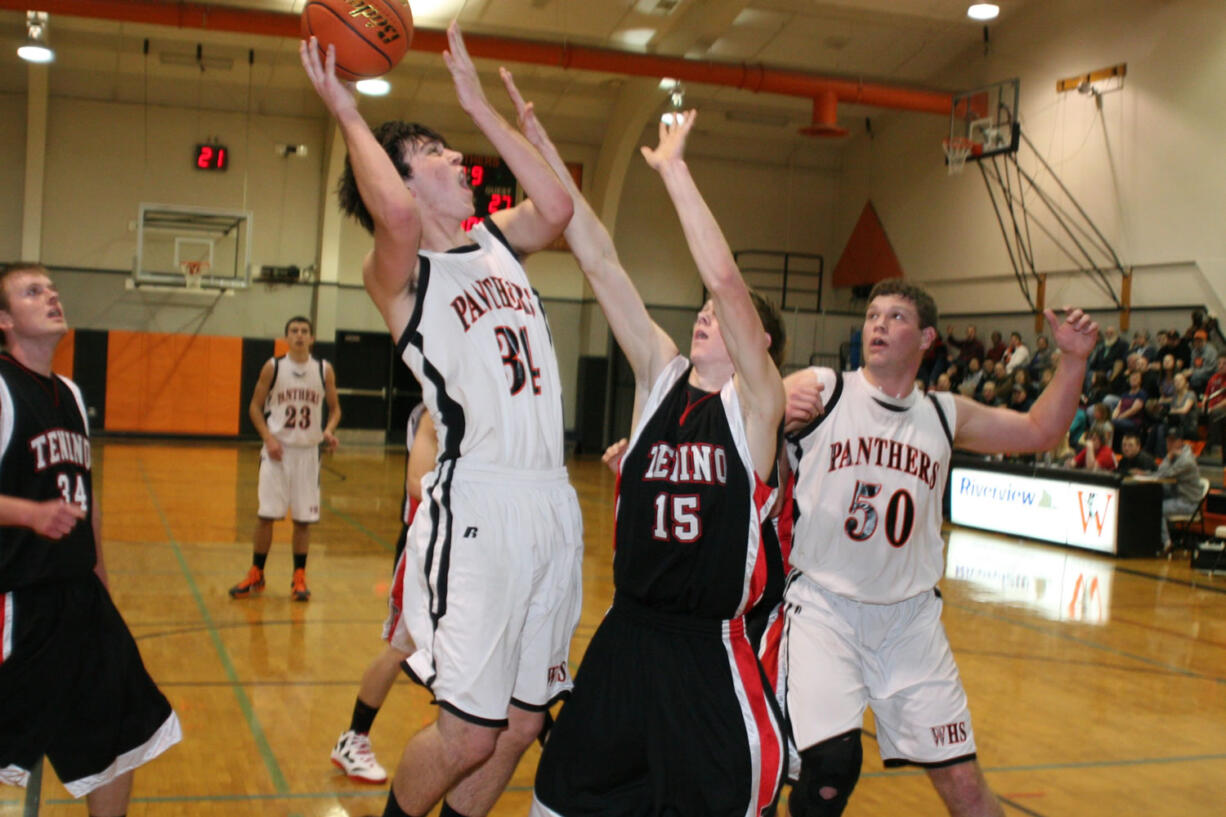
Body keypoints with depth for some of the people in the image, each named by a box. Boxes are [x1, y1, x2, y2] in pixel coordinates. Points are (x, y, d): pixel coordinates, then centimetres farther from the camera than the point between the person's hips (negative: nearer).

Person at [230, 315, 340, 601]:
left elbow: (334, 408, 10)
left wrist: (329, 430, -10)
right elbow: (255, 407, 3)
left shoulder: (324, 371, 1)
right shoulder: (273, 368, -2)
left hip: (308, 451, 1)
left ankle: (299, 578, 15)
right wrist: (268, 438, -10)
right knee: (265, 514, 0)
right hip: (277, 449, -1)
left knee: (304, 518, 4)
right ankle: (256, 575, 14)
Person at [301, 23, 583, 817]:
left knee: (520, 726, 11)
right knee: (466, 733, -4)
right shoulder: (400, 273, -3)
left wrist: (477, 103, 11)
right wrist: (347, 112, -9)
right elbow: (397, 215, -24)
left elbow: (557, 204, 5)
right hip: (478, 507, -6)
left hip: (555, 504, 7)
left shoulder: (497, 242, 18)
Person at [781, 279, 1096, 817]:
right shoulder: (819, 390, -3)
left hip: (911, 616, 4)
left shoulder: (944, 415, 9)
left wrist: (1073, 359, 6)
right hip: (824, 607, -4)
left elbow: (1038, 431, 19)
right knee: (833, 759, -24)